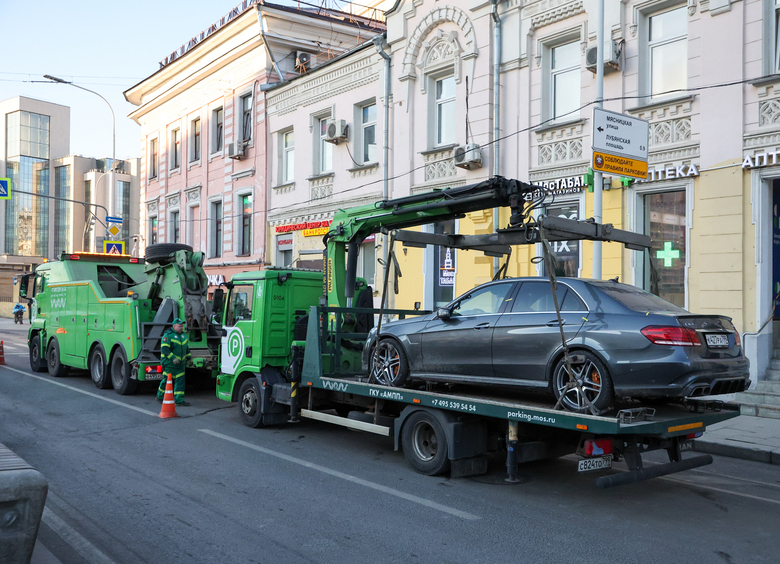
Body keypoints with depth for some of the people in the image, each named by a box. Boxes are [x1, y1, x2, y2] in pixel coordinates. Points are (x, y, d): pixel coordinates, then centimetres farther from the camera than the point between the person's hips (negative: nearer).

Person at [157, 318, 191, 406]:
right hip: (169, 363, -6)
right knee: (167, 380, 3)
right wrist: (173, 358, -23)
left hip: (180, 364, 7)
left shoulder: (183, 335, 14)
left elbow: (187, 348, 24)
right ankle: (160, 397, 21)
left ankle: (179, 400, 1)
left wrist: (189, 358, 18)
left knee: (180, 381, 1)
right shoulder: (168, 335, -11)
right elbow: (164, 348, -18)